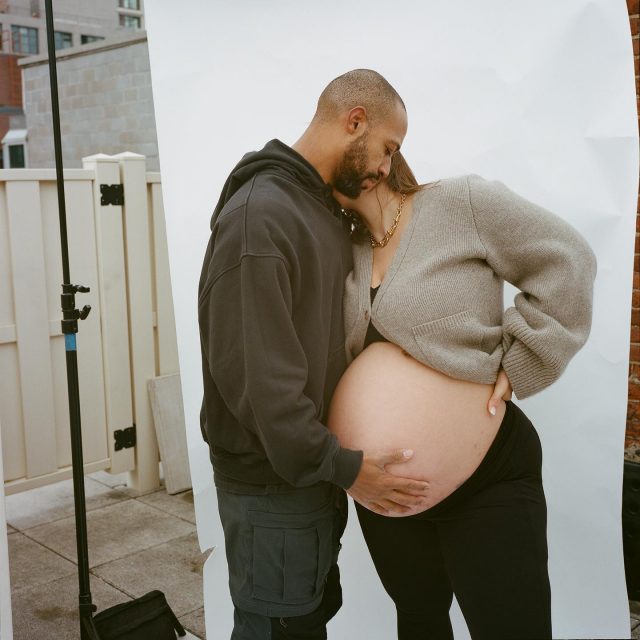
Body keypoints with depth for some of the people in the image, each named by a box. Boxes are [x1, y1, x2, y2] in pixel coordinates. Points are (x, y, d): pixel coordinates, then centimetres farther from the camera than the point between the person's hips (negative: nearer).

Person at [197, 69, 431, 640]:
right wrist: (343, 466, -20)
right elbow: (251, 374, -26)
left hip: (316, 471, 9)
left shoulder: (328, 213, 10)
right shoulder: (258, 215, -21)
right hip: (273, 484, -9)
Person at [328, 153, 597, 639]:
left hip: (487, 477, -5)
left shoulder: (461, 202, -9)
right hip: (383, 488, 6)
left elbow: (565, 262, -9)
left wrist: (517, 368, -13)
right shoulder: (348, 254, 7)